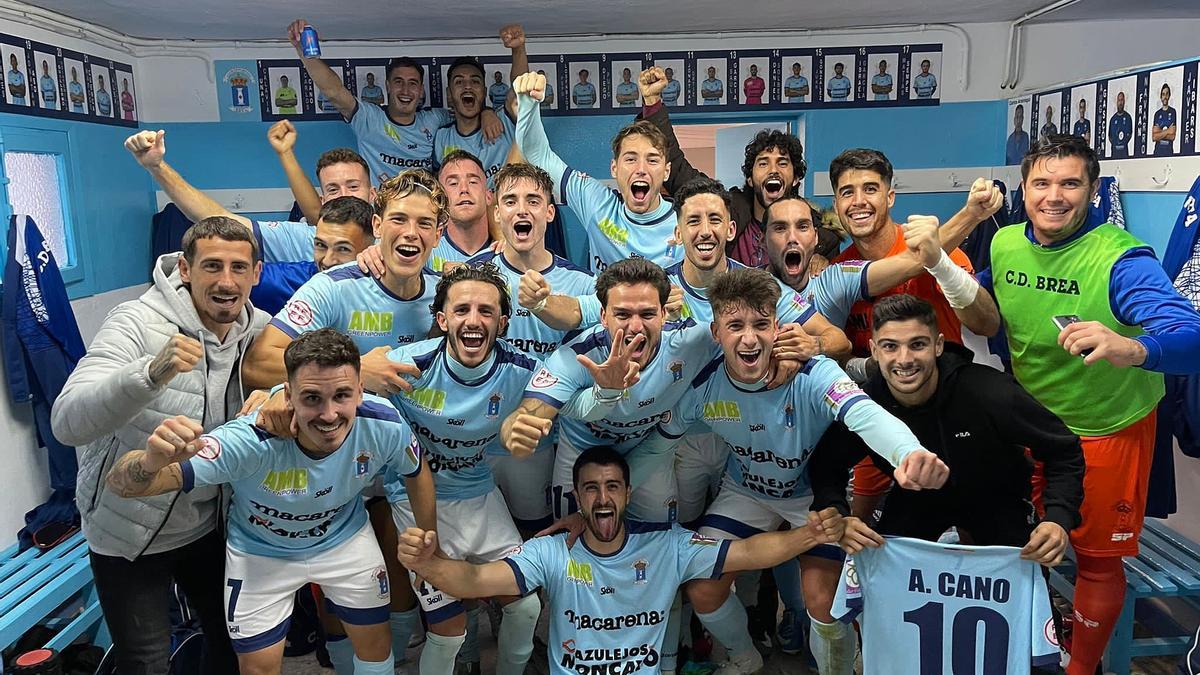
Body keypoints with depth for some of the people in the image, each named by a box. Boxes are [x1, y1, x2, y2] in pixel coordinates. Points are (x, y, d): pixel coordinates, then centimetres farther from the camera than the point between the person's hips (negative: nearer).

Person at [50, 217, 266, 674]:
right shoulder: (138, 323, -24)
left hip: (206, 524, 5)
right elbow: (67, 424, -33)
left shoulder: (259, 329, -9)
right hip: (128, 532, -4)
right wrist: (151, 372, -51)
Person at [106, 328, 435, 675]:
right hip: (261, 551, -2)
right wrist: (153, 460, -68)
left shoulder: (384, 424, -32)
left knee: (376, 644, 15)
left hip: (346, 538, 2)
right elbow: (123, 484, -44)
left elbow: (417, 474, -8)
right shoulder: (251, 441, -41)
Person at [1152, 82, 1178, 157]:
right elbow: (1153, 137, 1)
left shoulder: (1173, 112, 2)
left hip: (1169, 151, -3)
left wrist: (1159, 133, -4)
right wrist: (1167, 131, -8)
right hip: (1157, 150, 3)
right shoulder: (1157, 114, 11)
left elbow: (1172, 136, -7)